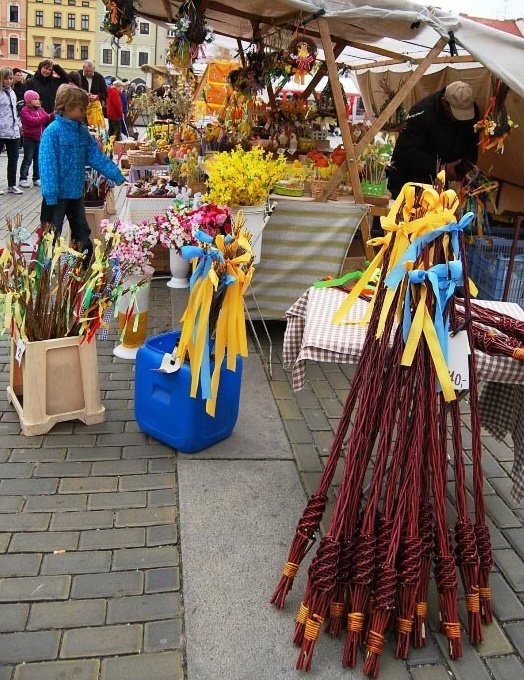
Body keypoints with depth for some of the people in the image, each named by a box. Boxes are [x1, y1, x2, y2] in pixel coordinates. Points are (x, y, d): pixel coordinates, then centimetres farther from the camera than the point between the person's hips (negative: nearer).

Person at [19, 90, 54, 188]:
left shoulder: (40, 109, 12)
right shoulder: (25, 110, -8)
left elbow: (47, 120, 7)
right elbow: (32, 121, -22)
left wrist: (53, 115, -13)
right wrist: (48, 117, -26)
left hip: (40, 138, 6)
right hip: (29, 139, -6)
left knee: (38, 159, 10)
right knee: (28, 160, -3)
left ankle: (37, 179, 17)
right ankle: (23, 179, 2)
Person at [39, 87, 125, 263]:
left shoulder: (83, 131, 4)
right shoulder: (53, 131, -16)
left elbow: (97, 156, 4)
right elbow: (48, 165, -19)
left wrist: (119, 177, -3)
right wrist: (50, 196, -24)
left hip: (76, 193, 7)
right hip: (57, 194, -7)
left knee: (82, 236, 16)